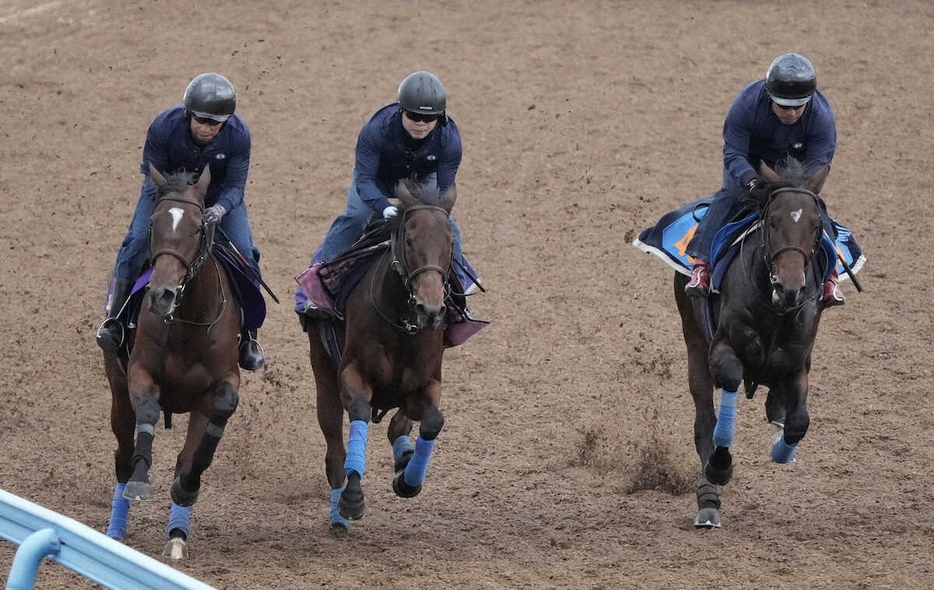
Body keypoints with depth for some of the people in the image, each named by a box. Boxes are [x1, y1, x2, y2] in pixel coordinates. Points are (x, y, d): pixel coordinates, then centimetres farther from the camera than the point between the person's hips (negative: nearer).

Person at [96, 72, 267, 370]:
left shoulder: (238, 135, -28)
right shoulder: (164, 127, -31)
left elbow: (235, 186, -21)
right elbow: (153, 178, -19)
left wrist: (220, 209, -44)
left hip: (219, 197, 1)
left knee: (245, 253, -14)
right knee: (136, 242, -23)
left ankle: (247, 335, 1)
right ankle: (115, 318, -13)